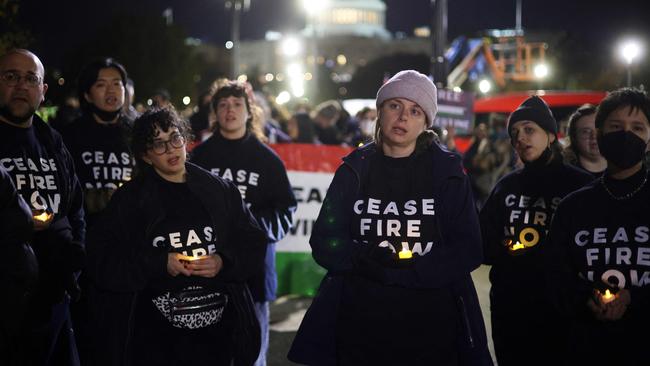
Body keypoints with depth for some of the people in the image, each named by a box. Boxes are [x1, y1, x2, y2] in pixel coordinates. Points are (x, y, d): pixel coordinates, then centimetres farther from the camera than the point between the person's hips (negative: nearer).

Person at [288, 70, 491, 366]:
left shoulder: (447, 172, 0)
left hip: (430, 323, -1)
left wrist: (399, 272, -18)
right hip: (359, 322, 1)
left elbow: (468, 249, -5)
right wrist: (362, 259, -21)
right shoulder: (354, 169, 4)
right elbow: (324, 242, 1)